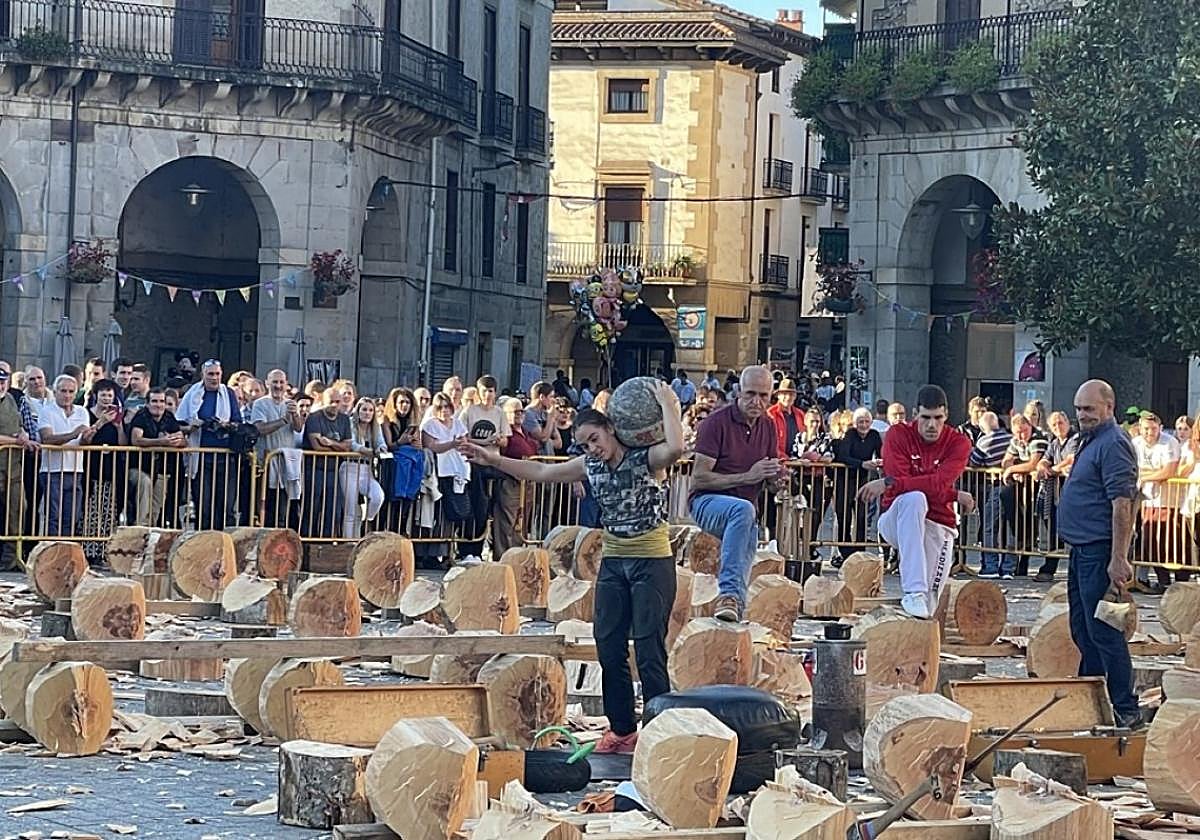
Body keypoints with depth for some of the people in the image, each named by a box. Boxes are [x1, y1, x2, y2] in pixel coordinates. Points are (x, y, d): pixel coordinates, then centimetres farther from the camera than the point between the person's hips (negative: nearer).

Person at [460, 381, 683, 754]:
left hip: (652, 562, -7)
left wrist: (668, 405, -25)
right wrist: (494, 461, 11)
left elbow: (676, 447, -33)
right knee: (609, 648, 8)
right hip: (613, 562, 7)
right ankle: (621, 730, 19)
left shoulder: (646, 459, -11)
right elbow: (540, 472, 15)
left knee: (649, 651, -7)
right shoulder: (591, 466, 8)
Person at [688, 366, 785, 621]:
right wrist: (747, 477, -22)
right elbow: (699, 478, -17)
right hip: (707, 503, -7)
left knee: (742, 582, 2)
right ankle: (728, 593, -46)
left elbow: (774, 476, 17)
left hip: (747, 511, 7)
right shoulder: (716, 422, -12)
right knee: (743, 510, -39)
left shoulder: (768, 427, 8)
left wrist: (778, 477, -9)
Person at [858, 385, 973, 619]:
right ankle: (914, 591, -42)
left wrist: (888, 484, -28)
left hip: (938, 526, 1)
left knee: (927, 608, -13)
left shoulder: (958, 442, -4)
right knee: (914, 499, -38)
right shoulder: (899, 435, -4)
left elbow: (940, 484, -21)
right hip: (897, 522, -1)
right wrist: (954, 496, -20)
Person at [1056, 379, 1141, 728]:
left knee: (1103, 632, -9)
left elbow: (1122, 505, -22)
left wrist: (1119, 560, -26)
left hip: (1099, 550, -11)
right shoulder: (1090, 441, 17)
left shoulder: (1113, 444, -15)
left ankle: (1125, 710, -5)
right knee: (1083, 630, 16)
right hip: (1082, 550, 11)